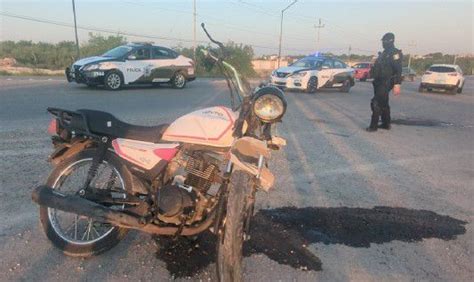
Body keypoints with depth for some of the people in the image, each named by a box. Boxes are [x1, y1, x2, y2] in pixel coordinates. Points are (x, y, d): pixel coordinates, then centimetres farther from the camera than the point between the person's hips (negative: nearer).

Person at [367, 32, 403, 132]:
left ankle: (373, 126, -8)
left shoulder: (395, 53, -12)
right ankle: (386, 124, 25)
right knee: (383, 103, 15)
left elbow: (398, 70, -19)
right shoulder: (384, 53, 17)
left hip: (386, 83, -10)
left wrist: (397, 85, -26)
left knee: (376, 103, -12)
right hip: (379, 82, 10)